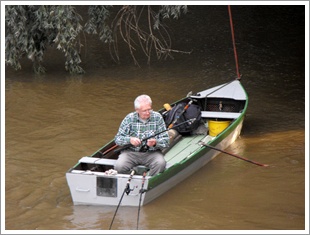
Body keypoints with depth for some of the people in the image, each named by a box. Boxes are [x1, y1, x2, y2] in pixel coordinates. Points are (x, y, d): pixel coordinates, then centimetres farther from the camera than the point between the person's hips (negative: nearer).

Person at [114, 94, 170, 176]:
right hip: (131, 152, 0)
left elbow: (166, 140, -2)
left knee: (160, 164, -32)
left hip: (152, 152, 0)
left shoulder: (157, 117, -1)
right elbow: (117, 139, 2)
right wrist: (129, 140, -19)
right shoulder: (129, 118, -1)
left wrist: (155, 142, -24)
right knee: (119, 167, -27)